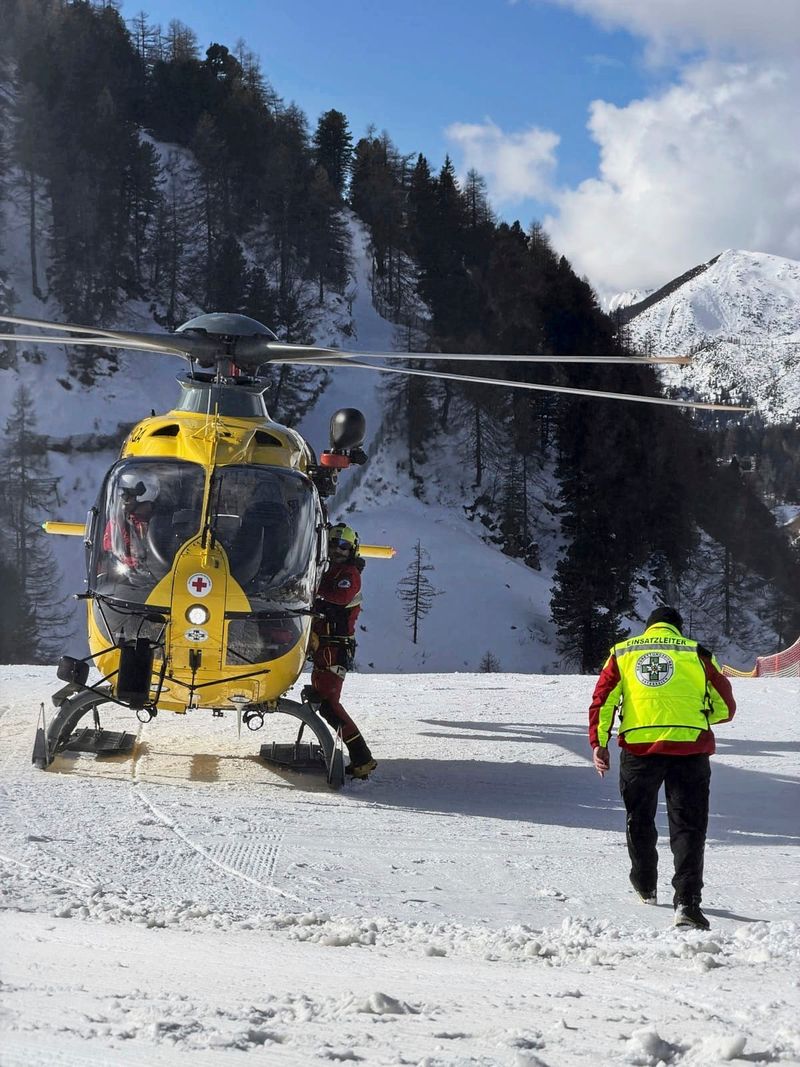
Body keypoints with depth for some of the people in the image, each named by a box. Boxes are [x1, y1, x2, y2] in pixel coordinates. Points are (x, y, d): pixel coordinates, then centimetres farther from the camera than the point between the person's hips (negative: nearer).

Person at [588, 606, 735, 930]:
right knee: (688, 826, 0)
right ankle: (686, 901, -14)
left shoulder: (622, 653, 14)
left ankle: (645, 888, 38)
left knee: (639, 819, 23)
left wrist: (598, 742, 5)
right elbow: (726, 708, 12)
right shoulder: (697, 654, 9)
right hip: (690, 748, -2)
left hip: (638, 748, 2)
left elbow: (602, 699, 4)